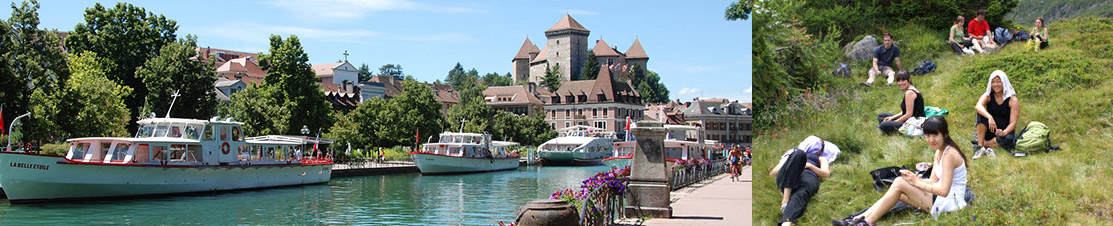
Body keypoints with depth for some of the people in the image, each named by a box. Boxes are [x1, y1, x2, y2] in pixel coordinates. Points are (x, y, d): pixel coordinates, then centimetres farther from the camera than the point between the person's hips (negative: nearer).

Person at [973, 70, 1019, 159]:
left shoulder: (1012, 100, -8)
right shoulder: (988, 96, -3)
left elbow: (1013, 123, -13)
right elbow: (977, 107, -26)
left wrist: (1004, 132, -33)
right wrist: (989, 117, -44)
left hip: (1004, 131, -2)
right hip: (989, 131, 2)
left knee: (1008, 139, -37)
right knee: (981, 114, -26)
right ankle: (980, 146, -30)